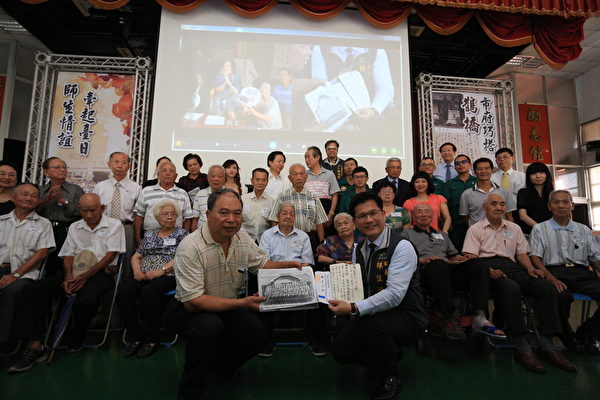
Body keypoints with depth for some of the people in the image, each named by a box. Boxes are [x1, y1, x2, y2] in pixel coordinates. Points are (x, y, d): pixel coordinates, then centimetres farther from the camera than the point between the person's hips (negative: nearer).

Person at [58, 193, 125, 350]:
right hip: (77, 272, 5)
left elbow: (110, 255, -6)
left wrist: (86, 276, -14)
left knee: (88, 298, -32)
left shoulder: (114, 225, 2)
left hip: (102, 271, -5)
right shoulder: (74, 227, 19)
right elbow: (69, 255, 12)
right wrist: (69, 275, -9)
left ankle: (76, 341, -8)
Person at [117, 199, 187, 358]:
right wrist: (137, 270, -2)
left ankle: (151, 339, -19)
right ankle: (135, 337, -12)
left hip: (168, 276, -4)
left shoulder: (181, 233, 9)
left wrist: (161, 270, -16)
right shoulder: (149, 234, 22)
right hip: (143, 275, 4)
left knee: (149, 292, -34)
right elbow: (136, 256, 19)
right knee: (124, 292, -24)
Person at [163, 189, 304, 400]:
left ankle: (218, 364, 19)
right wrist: (241, 303, -34)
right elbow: (192, 301, -28)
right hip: (189, 309, -5)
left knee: (260, 334, -13)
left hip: (228, 307, 6)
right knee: (211, 326, -35)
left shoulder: (243, 238, -7)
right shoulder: (190, 247, -27)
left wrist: (284, 265, -11)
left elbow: (261, 263, 10)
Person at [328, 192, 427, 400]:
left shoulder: (401, 247, -20)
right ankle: (389, 356, 20)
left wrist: (354, 309, -38)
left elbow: (394, 294, -30)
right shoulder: (358, 249, 4)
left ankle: (390, 377, -5)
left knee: (370, 324, -35)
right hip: (372, 315, 7)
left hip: (406, 318, -7)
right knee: (340, 349, -5)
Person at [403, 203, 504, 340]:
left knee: (480, 267, -22)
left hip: (449, 270, 5)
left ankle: (479, 318, -31)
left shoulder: (442, 234, 36)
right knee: (439, 264, -40)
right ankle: (450, 318, -37)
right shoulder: (408, 234, 20)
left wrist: (459, 258, 6)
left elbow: (453, 255, 30)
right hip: (426, 271, -5)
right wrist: (423, 260, -11)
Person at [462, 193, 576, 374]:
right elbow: (471, 257, -1)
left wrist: (530, 268, 1)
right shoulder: (475, 229, 11)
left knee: (548, 287, -23)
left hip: (511, 267, 5)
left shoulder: (514, 228, 27)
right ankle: (521, 348, -29)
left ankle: (546, 346, -20)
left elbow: (522, 254, 23)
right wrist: (488, 270, -19)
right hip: (487, 266, -5)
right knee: (511, 288, -37)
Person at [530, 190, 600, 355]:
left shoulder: (584, 230, 23)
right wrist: (551, 278, -16)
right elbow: (535, 258, 1)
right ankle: (568, 338, -9)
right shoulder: (540, 229, 12)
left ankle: (587, 333, -3)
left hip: (583, 273, 4)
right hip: (555, 272, -4)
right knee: (562, 296, -36)